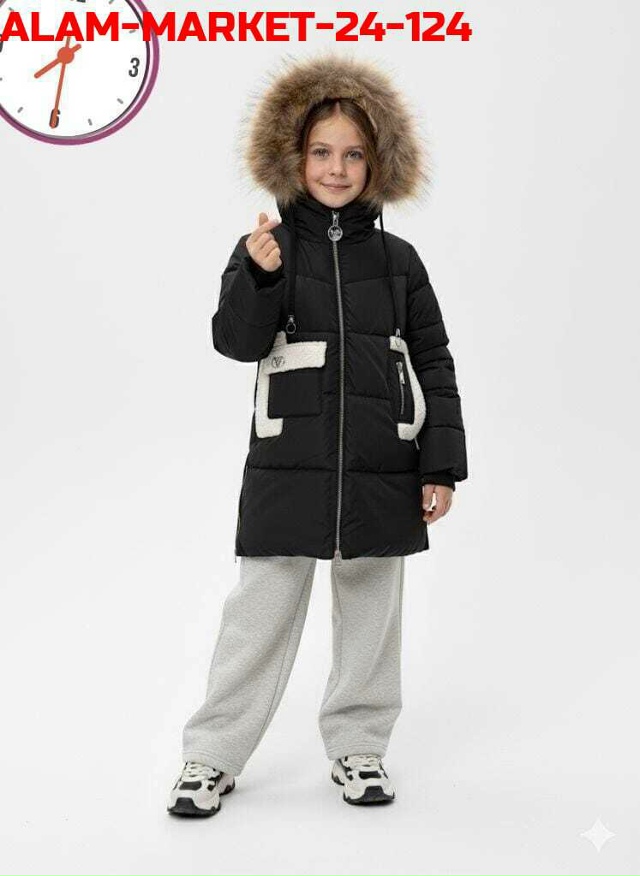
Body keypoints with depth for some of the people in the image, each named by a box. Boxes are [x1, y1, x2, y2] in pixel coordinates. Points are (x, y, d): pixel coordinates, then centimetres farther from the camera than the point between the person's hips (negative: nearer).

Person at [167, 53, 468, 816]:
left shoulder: (398, 259, 6)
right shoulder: (265, 246, 2)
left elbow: (434, 365, 8)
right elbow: (237, 342, -8)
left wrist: (441, 466, 3)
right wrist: (259, 276, -26)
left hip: (382, 470, 2)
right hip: (287, 466, -2)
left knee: (371, 612, 11)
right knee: (260, 612, 2)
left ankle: (358, 745, 28)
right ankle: (212, 756, 16)